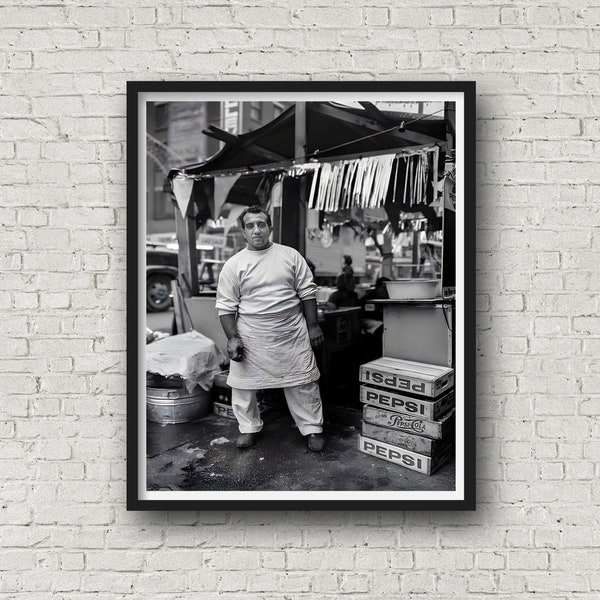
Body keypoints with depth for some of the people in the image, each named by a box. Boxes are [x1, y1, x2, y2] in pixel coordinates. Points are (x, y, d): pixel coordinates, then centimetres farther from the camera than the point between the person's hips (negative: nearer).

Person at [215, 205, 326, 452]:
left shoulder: (290, 255, 1)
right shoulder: (233, 265, -2)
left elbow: (307, 292, 4)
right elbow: (226, 306, -1)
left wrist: (313, 325, 1)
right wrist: (232, 338, -9)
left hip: (293, 334, 0)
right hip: (252, 338, 0)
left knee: (304, 383, 6)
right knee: (244, 384, 9)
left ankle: (312, 428, 22)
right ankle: (249, 427, 30)